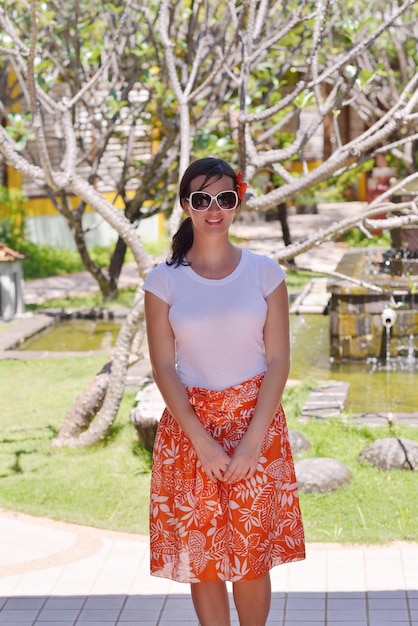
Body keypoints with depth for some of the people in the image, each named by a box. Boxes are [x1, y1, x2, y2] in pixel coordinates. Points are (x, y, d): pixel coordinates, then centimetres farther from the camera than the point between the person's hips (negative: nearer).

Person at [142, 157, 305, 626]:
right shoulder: (164, 280, 0)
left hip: (257, 421, 0)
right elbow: (163, 366, -3)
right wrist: (203, 441, -12)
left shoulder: (265, 272, 1)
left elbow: (278, 360, -2)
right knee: (201, 556, 4)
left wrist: (252, 440, -11)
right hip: (189, 424, 0)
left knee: (253, 556, 3)